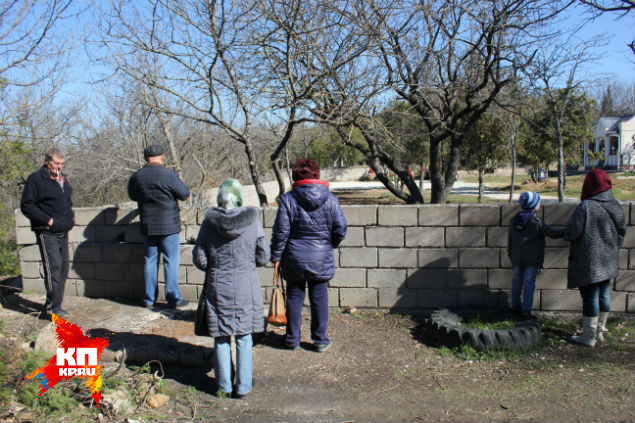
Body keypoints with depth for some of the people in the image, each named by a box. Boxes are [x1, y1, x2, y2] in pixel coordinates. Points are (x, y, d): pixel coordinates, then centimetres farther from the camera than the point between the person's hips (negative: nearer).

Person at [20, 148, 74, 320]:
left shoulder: (63, 179, 17)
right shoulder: (36, 179, -7)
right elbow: (26, 206, -10)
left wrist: (70, 217, 12)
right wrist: (47, 220, -16)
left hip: (63, 233, 8)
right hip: (47, 233, -8)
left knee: (63, 270, 11)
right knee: (54, 268, -11)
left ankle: (54, 305, 23)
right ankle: (53, 308, -5)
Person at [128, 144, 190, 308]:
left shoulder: (136, 177, 1)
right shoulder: (168, 175, -14)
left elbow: (133, 196, 18)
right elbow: (185, 194, -6)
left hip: (147, 227, 4)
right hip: (169, 226, -4)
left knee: (150, 261, 12)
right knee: (171, 261, 3)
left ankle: (149, 299, 19)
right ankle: (173, 298, 7)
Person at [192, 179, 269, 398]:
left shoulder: (209, 223, -8)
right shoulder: (252, 221, -9)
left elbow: (199, 259, -3)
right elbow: (263, 257, -3)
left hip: (218, 287, 0)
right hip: (246, 286, 0)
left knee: (221, 339, 12)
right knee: (244, 338, 11)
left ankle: (224, 386, 23)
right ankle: (243, 386, 18)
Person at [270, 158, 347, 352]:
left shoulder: (287, 199, -7)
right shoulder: (330, 199, -3)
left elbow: (280, 232, -8)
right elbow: (341, 229, -2)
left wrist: (276, 258, 0)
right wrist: (330, 245, 17)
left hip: (294, 258, 0)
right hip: (321, 259, 1)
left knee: (294, 298, 12)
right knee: (319, 299, 11)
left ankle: (292, 339, 24)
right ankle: (320, 340, 21)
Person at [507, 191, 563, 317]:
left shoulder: (513, 221, 1)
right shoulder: (537, 222, -16)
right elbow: (553, 233, -11)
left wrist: (510, 255, 20)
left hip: (517, 258, 5)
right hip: (532, 259, -4)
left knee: (517, 280, 14)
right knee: (529, 282, 3)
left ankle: (515, 306, 22)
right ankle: (526, 309, 6)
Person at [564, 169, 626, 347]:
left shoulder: (586, 207, -20)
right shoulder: (615, 206, 3)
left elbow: (572, 232, -22)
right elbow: (622, 231, 12)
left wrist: (567, 234, 1)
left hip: (588, 261, -7)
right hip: (608, 262, 7)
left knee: (590, 297, -1)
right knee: (604, 295, 17)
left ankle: (589, 337, 7)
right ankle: (600, 331, 31)